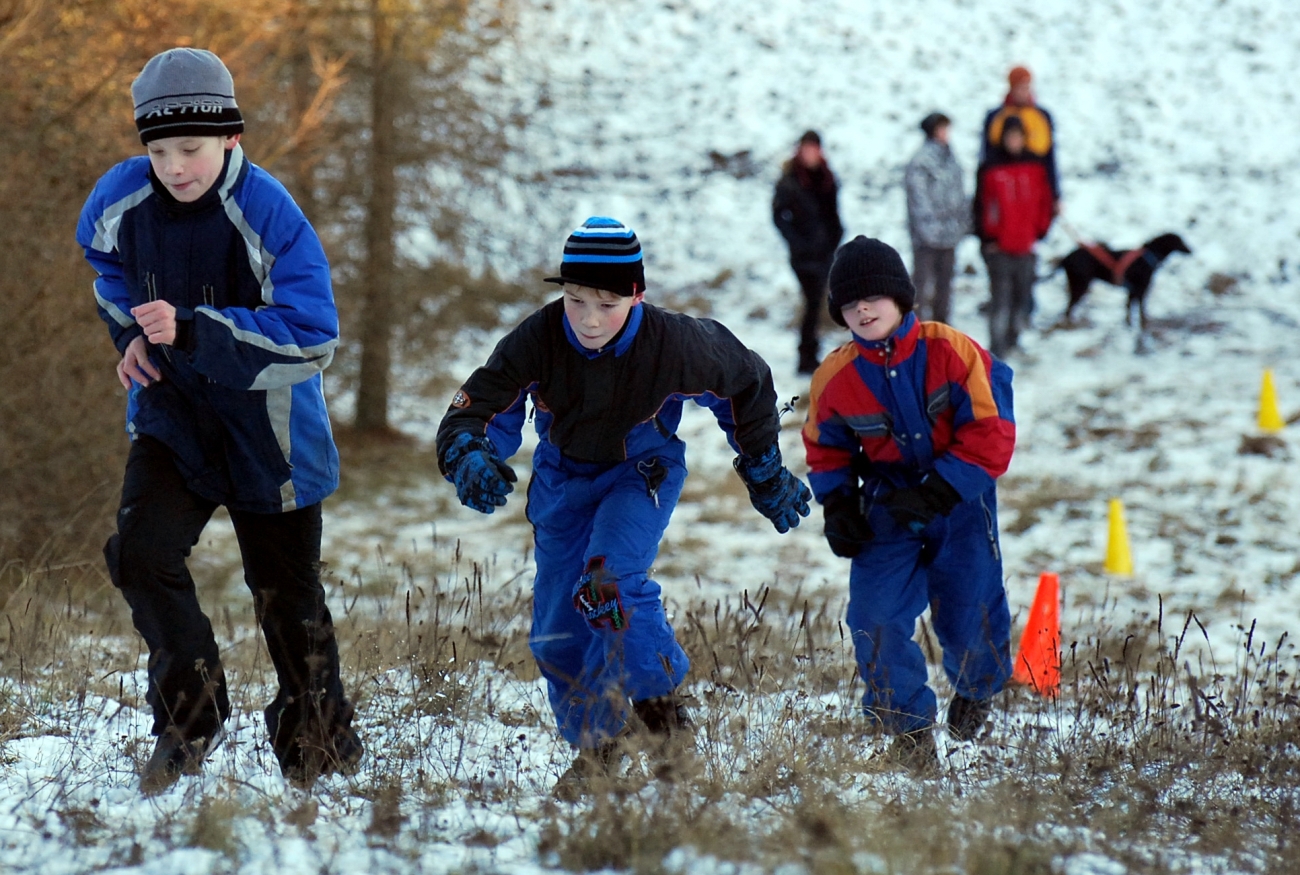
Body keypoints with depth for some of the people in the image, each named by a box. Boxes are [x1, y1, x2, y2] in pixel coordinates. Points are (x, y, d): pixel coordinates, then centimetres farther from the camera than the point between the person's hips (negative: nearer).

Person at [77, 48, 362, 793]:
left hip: (266, 431, -3)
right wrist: (130, 328, 1)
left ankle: (323, 750, 28)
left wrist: (191, 332, -37)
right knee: (141, 552, -16)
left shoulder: (270, 216, -25)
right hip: (172, 416, 4)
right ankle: (190, 719, 3)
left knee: (286, 593, 8)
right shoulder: (123, 200, -11)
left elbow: (311, 341, -29)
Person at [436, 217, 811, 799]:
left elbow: (746, 384, -8)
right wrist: (470, 458, -47)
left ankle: (659, 702, -8)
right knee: (556, 630, 3)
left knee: (607, 582, -29)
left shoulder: (672, 345, -28)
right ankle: (594, 748, 23)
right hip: (563, 477, 3)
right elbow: (477, 407, -22)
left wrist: (766, 475, 3)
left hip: (641, 473, -3)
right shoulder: (537, 340, -26)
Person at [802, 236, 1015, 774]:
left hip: (960, 502, -2)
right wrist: (837, 508, -4)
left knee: (969, 619, -2)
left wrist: (935, 495, -22)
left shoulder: (951, 352, -16)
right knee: (876, 617, -13)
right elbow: (826, 451, 12)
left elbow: (990, 436, -16)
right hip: (888, 508, 2)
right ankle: (908, 727, 4)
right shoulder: (835, 378, -5)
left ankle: (976, 690, 35)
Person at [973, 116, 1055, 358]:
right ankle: (997, 348, -5)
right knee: (1000, 297, -6)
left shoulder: (1035, 168, 6)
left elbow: (1045, 202, 13)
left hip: (1026, 247, 3)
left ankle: (1014, 341, 23)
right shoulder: (990, 168, -2)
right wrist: (986, 238, -3)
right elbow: (981, 205, 1)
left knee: (1023, 296, 9)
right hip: (998, 247, -3)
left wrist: (1039, 233, 5)